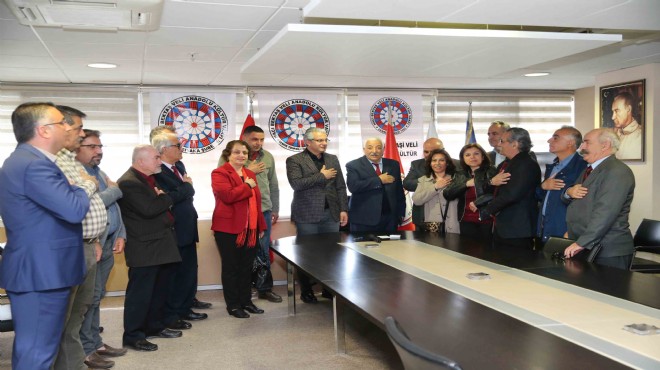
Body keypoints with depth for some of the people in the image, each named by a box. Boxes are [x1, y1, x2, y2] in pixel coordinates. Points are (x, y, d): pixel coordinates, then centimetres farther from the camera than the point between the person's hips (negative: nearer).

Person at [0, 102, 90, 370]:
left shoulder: (24, 159, 13)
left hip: (36, 268, 11)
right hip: (42, 272, -11)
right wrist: (86, 186, -8)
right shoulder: (34, 165, -21)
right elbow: (75, 210, -27)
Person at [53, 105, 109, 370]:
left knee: (82, 306, 18)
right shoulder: (53, 162, -16)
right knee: (66, 312, 1)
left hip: (87, 246, 10)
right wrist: (89, 183, -10)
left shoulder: (72, 161, 16)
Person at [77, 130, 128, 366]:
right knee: (90, 297, -3)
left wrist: (121, 235, 7)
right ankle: (85, 350, 6)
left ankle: (95, 342, 24)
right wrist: (116, 189, -8)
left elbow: (114, 208, 19)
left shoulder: (100, 174, 17)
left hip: (107, 244, 9)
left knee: (97, 296, 15)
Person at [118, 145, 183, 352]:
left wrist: (162, 198, 2)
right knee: (140, 292, -3)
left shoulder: (151, 179, 15)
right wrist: (166, 198, -10)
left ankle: (154, 326, 31)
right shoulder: (129, 182, -17)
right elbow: (149, 209, -25)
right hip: (144, 249, -10)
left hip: (161, 244, 10)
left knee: (160, 289, 18)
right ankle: (132, 336, 7)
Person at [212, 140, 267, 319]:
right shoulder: (219, 173, -8)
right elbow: (227, 195, -25)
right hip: (228, 229, -7)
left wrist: (261, 225, 15)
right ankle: (233, 305, 12)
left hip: (250, 229, 7)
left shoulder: (250, 174, 15)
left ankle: (246, 301, 24)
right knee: (231, 267, 3)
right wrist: (247, 186, -13)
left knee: (247, 267, 12)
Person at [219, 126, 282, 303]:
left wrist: (275, 209, 16)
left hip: (263, 210, 4)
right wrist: (247, 172, -13)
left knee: (263, 252, 10)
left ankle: (265, 288, 22)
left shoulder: (268, 157, 8)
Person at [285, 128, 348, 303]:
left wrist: (343, 210, 5)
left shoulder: (333, 159, 14)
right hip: (307, 215, -4)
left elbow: (340, 186, 13)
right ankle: (306, 291, 14)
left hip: (331, 214, 4)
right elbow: (296, 183, -17)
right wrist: (322, 176, -12)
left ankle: (330, 289, 16)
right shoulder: (294, 160, -3)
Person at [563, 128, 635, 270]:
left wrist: (581, 243, -27)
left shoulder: (617, 172, -15)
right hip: (583, 249, 9)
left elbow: (605, 213, -25)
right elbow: (567, 200, 24)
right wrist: (569, 192, 0)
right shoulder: (589, 170, 18)